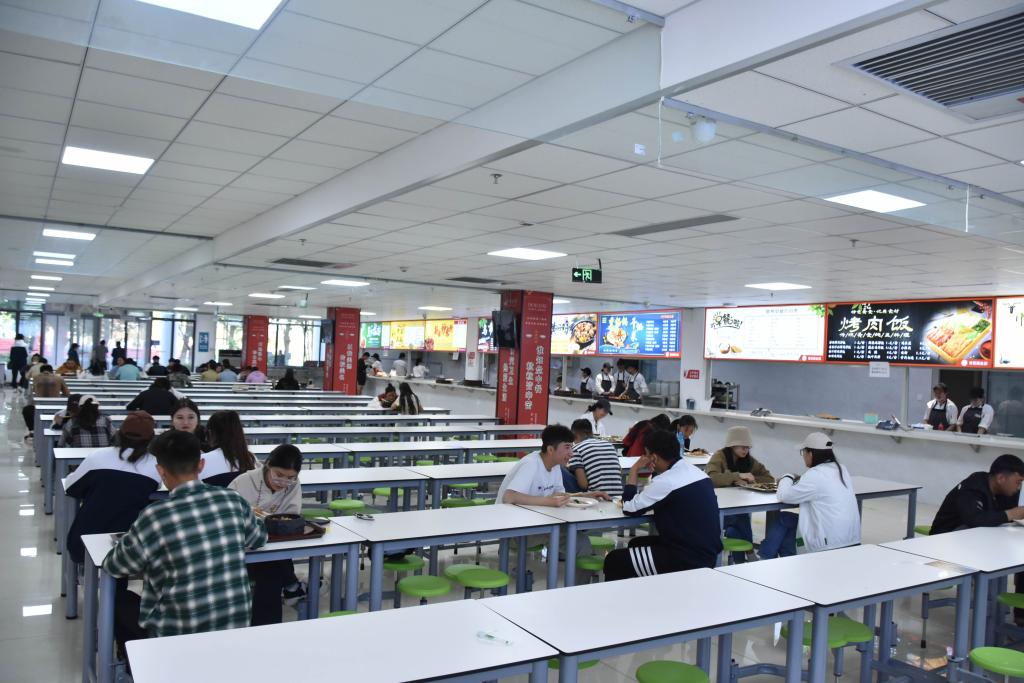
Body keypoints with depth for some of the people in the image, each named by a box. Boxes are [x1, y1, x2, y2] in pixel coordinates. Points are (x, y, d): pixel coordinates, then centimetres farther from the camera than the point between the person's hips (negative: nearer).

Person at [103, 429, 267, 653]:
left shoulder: (154, 517, -18)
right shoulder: (233, 501, -7)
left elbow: (113, 566, -1)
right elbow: (259, 538, 12)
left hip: (180, 637, -4)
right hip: (237, 627, 5)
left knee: (119, 600, 22)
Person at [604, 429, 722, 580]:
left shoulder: (666, 481, -20)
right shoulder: (695, 471, 6)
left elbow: (630, 509, -11)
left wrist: (634, 470, -4)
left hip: (687, 560, -9)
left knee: (614, 560, -2)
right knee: (637, 544, 25)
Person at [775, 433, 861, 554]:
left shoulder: (815, 475, -16)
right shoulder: (842, 470, 8)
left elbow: (784, 496, -9)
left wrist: (786, 478, 10)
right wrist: (800, 482, 14)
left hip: (830, 545, -8)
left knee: (783, 519, 9)